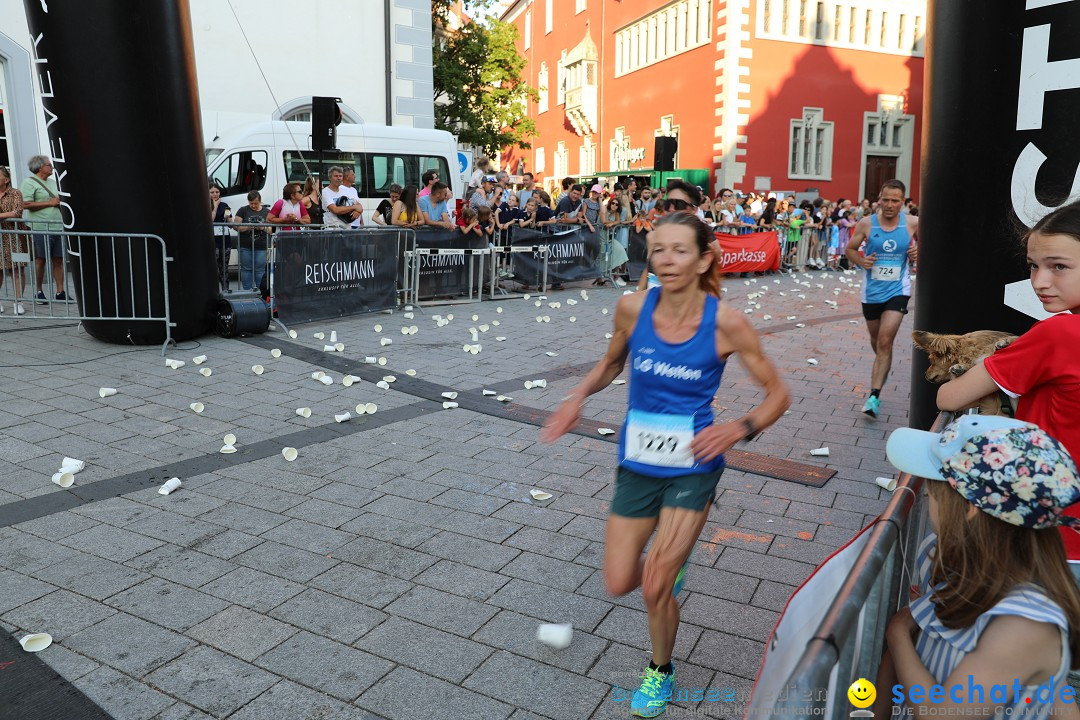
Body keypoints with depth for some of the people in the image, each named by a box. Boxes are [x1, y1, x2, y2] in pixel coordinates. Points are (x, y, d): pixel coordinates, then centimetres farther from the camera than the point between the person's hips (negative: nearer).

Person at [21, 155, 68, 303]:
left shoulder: (52, 182, 18)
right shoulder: (29, 182, -6)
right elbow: (26, 204, -15)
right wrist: (50, 203, -14)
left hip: (57, 227, 7)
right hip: (40, 228, -7)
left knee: (58, 259, 6)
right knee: (40, 260, 1)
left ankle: (60, 291, 10)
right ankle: (39, 292, 11)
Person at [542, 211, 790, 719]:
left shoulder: (726, 323, -17)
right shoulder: (633, 308, -11)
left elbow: (777, 394, -6)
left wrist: (739, 427, -24)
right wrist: (578, 397, -6)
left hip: (692, 470, -3)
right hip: (636, 465, 3)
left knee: (655, 589, -1)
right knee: (618, 583, 9)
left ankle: (660, 672, 33)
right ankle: (670, 561, 46)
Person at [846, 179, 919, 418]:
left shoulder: (913, 223, -6)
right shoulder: (866, 224, -6)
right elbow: (850, 249, 6)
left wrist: (918, 252, -12)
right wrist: (860, 261, -15)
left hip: (897, 290, -2)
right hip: (872, 291, 2)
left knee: (885, 341, -14)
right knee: (876, 340, 19)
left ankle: (874, 396, -13)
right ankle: (883, 369, 52)